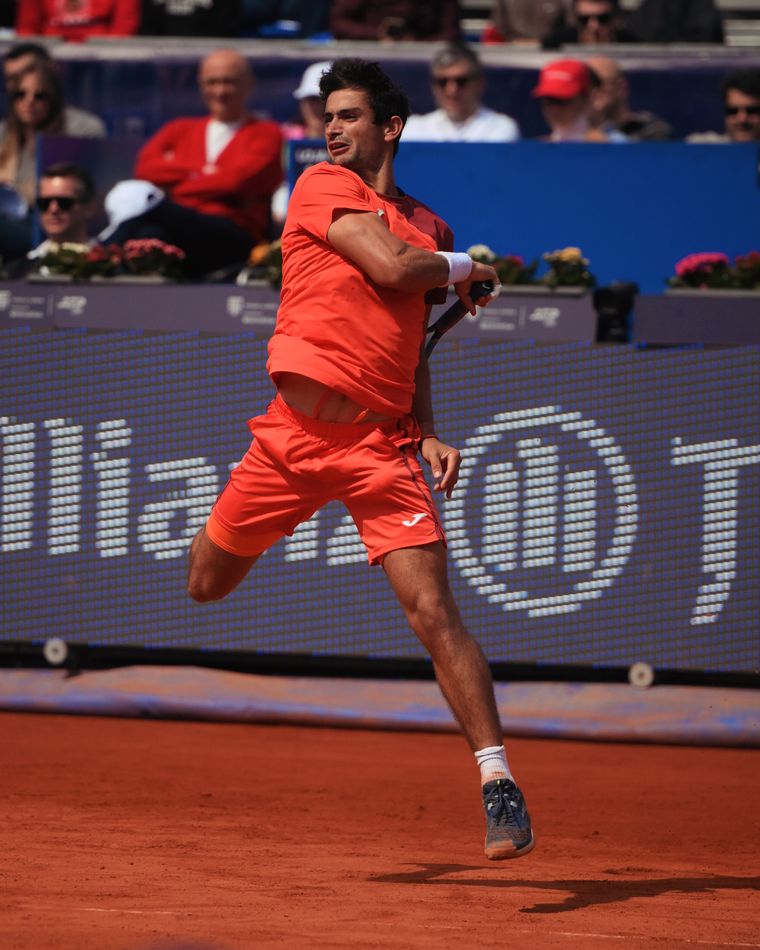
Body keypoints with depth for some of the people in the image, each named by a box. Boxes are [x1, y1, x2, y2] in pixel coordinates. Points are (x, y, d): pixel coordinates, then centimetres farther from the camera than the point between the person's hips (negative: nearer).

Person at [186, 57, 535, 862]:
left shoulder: (426, 226, 15)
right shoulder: (322, 187, 1)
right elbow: (390, 267, -13)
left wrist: (428, 432, 8)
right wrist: (463, 267, 6)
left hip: (381, 445, 1)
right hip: (297, 426, -1)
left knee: (432, 610, -12)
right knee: (206, 584, 9)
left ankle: (498, 783, -12)